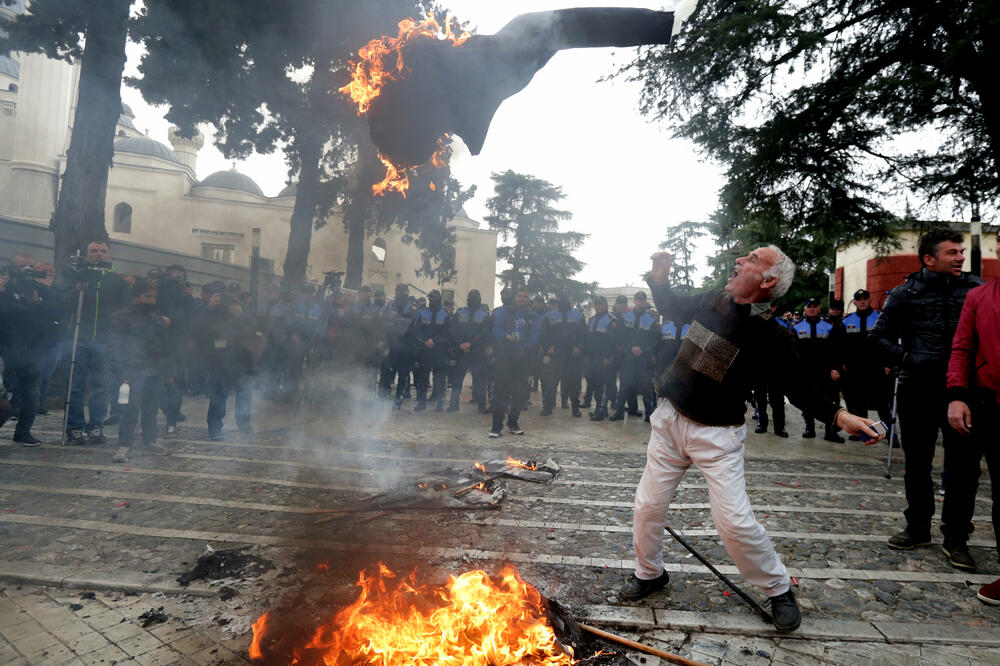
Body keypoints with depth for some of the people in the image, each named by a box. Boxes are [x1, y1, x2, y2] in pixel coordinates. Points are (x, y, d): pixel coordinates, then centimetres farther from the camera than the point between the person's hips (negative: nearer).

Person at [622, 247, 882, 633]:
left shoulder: (772, 337, -15)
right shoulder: (711, 302, -1)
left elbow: (800, 388, -6)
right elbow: (671, 308, 18)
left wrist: (839, 416, -21)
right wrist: (660, 277, 2)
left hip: (717, 434, -5)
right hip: (670, 419, 5)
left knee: (734, 522, -9)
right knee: (649, 505, 10)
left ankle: (778, 590, 21)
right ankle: (649, 573, 35)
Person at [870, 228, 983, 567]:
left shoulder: (976, 289, 4)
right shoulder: (906, 293, 0)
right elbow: (880, 336, 5)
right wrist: (904, 358, -9)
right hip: (918, 390, 0)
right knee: (917, 463, 11)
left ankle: (956, 538, 19)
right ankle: (918, 527, 27)